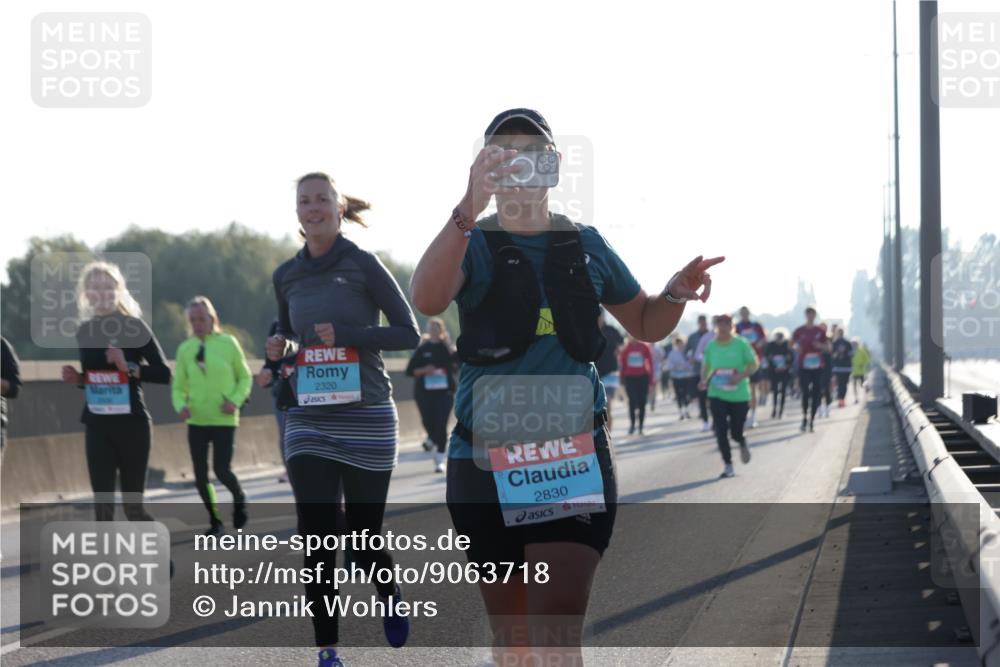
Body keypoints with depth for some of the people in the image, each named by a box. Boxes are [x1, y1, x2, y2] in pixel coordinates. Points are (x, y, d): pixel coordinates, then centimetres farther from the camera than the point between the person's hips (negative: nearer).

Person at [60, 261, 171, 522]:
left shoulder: (134, 327, -7)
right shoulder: (84, 332, 8)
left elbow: (164, 373, -9)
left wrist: (129, 367, -22)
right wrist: (77, 379, 1)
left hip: (132, 424, -4)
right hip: (97, 426, 4)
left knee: (133, 506, 2)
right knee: (102, 508, 0)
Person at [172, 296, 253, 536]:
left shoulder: (228, 343, -4)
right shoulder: (185, 349, 3)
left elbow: (244, 377, 4)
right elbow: (178, 387, 8)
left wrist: (236, 400, -12)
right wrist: (180, 406, -12)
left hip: (224, 420, -3)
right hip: (196, 421, 3)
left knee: (222, 470, -9)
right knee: (200, 475, 3)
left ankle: (239, 498, 24)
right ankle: (214, 520, 22)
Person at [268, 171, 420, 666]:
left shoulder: (364, 266, -4)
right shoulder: (286, 276, 9)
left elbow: (409, 332, -5)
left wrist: (346, 335, -17)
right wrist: (279, 350, 2)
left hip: (366, 420, -3)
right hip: (308, 422, 3)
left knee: (363, 540, 3)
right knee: (317, 539, -6)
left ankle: (391, 599, 36)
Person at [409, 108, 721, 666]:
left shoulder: (586, 245, 10)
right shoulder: (472, 244, 1)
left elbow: (647, 323, 21)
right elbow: (427, 299, -22)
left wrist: (679, 291, -2)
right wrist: (469, 209, -35)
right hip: (486, 458, 0)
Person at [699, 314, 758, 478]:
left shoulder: (741, 344, -7)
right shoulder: (711, 346, 1)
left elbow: (753, 365, -3)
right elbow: (705, 365, 15)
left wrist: (740, 376, -20)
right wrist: (704, 379, -5)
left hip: (739, 395, -2)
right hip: (717, 395, 2)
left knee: (736, 432, 4)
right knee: (721, 431, -8)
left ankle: (742, 443, 42)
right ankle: (728, 466, 1)